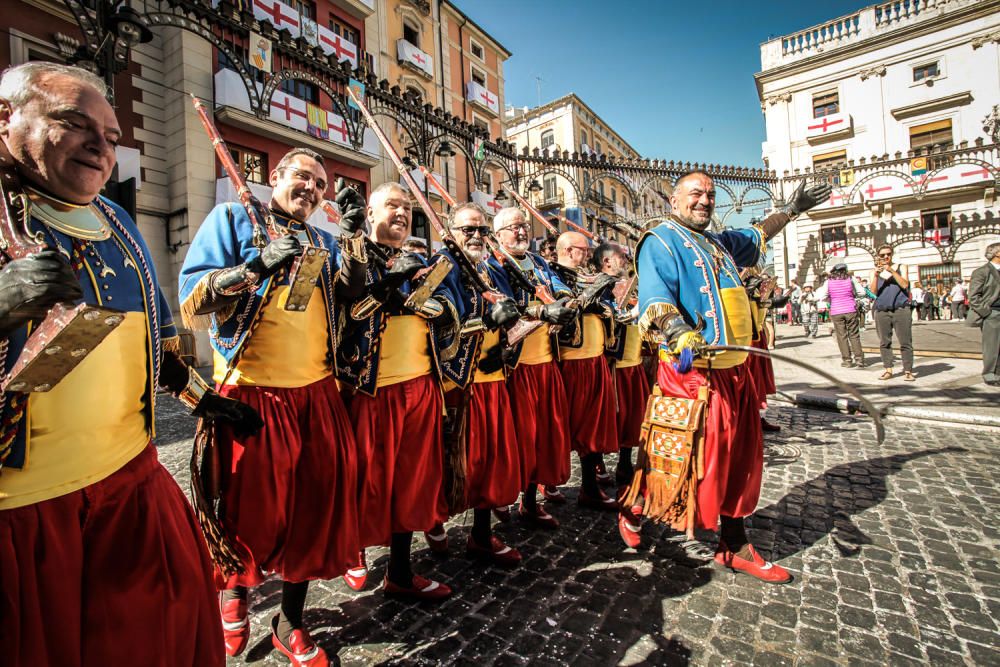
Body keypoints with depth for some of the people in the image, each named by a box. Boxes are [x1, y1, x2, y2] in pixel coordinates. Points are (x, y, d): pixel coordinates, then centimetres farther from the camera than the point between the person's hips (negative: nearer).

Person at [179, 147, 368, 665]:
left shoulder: (322, 240, 16)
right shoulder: (232, 219, 3)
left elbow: (353, 293, 1)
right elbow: (192, 307, -7)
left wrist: (354, 233, -7)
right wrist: (259, 264, -20)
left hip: (317, 394, 4)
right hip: (251, 394, -3)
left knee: (312, 507, 8)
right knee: (251, 510, 8)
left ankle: (290, 624, 30)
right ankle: (234, 587, 43)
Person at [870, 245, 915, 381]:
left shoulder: (901, 267, 12)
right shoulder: (875, 272, 13)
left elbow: (905, 285, -4)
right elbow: (874, 291, 1)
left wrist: (891, 270, -11)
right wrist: (876, 275, -12)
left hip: (901, 310, -1)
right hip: (882, 312, 1)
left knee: (905, 342, -5)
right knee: (884, 342, 1)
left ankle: (907, 371, -2)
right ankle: (888, 369, 7)